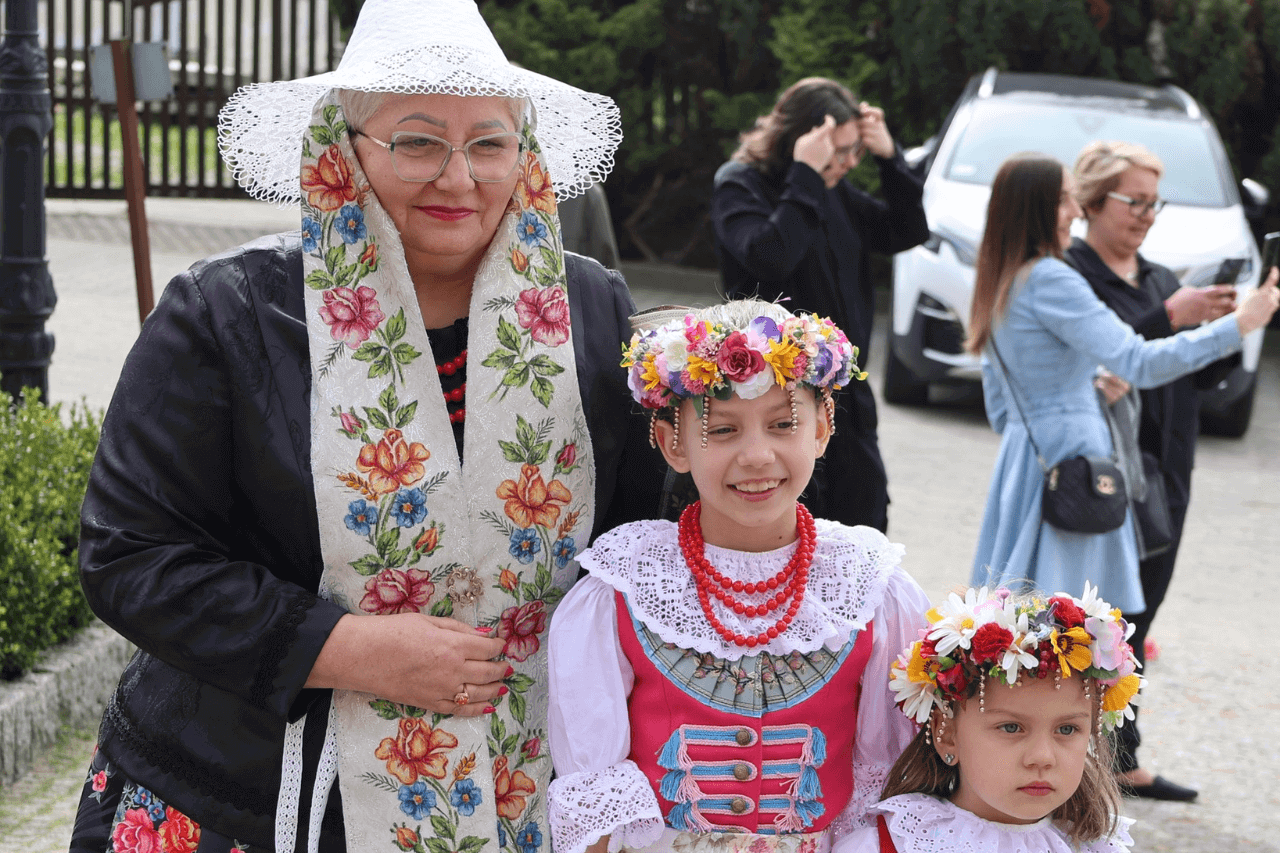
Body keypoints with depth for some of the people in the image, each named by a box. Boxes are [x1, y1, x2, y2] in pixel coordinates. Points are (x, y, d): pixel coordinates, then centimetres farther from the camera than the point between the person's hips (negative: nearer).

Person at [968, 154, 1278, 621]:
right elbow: (1138, 362, -23)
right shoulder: (1050, 280, -15)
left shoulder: (999, 283, 15)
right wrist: (1237, 325, -21)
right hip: (1069, 455, -10)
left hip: (1021, 453, 10)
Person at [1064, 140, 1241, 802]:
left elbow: (1198, 377, 13)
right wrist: (1169, 318, -24)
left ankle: (1120, 757, 16)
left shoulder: (1161, 280, 17)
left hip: (1163, 473, 7)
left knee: (1136, 615, 10)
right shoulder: (1068, 274, -6)